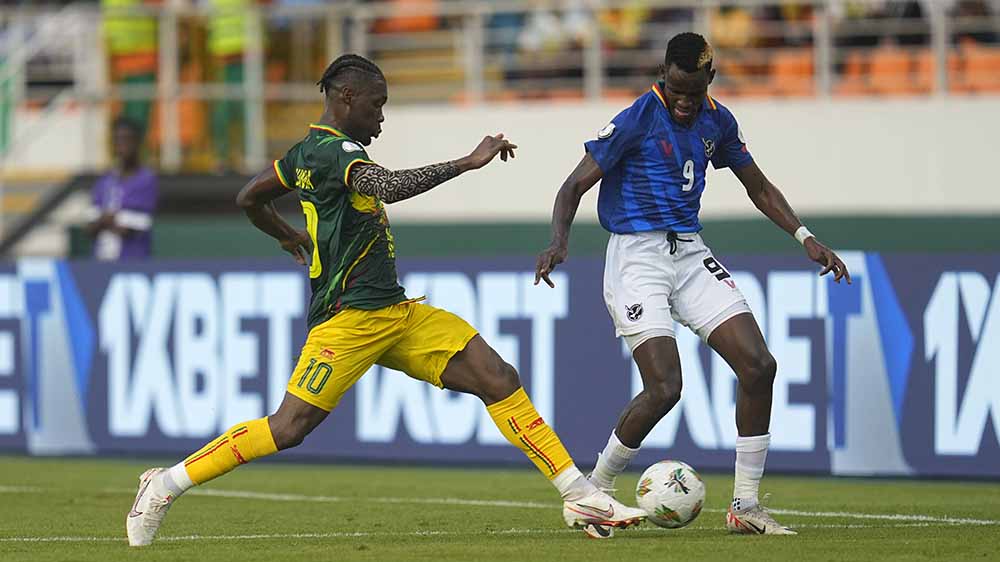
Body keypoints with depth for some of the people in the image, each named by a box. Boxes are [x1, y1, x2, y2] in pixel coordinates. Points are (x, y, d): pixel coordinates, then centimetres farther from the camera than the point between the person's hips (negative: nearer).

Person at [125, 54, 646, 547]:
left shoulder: (308, 151, 17)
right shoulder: (334, 149, -14)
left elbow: (248, 198, 30)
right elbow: (388, 186, -34)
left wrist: (289, 236, 49)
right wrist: (468, 162, -29)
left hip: (394, 312, 10)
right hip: (349, 317, -10)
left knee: (500, 379, 0)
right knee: (289, 427, -11)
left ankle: (580, 497, 0)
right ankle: (167, 485, 4)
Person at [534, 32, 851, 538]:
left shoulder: (717, 122, 7)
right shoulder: (637, 120, -11)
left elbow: (758, 187, 20)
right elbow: (575, 186, -11)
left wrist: (805, 238, 9)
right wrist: (558, 241, -29)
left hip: (690, 254, 6)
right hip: (637, 259, -6)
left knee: (759, 365, -8)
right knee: (664, 387, -19)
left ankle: (745, 506, 1)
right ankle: (593, 493, 3)